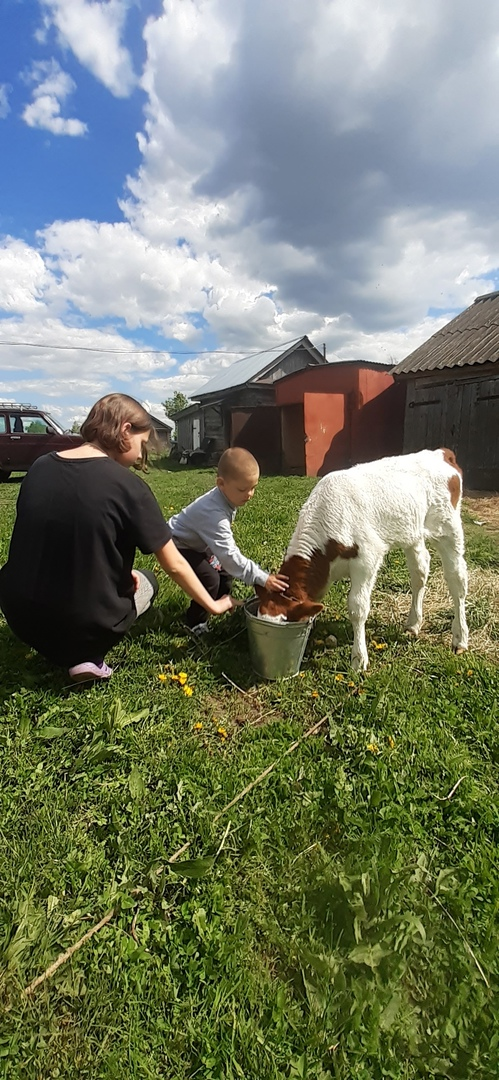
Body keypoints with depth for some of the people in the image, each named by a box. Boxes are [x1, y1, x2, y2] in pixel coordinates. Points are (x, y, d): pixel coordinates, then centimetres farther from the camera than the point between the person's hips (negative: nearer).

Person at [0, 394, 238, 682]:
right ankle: (86, 655, 5)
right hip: (86, 624, -6)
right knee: (146, 581, 26)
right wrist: (213, 605, 6)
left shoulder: (40, 468, 1)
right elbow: (174, 565, -9)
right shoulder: (127, 485, -15)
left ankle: (71, 650, 13)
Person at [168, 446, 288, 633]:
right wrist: (263, 578, -41)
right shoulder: (214, 513, -40)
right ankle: (195, 624, 0)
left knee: (225, 571, 12)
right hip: (178, 546, -9)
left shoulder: (226, 496, -12)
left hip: (197, 544, 9)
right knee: (210, 579, -20)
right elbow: (229, 555, -41)